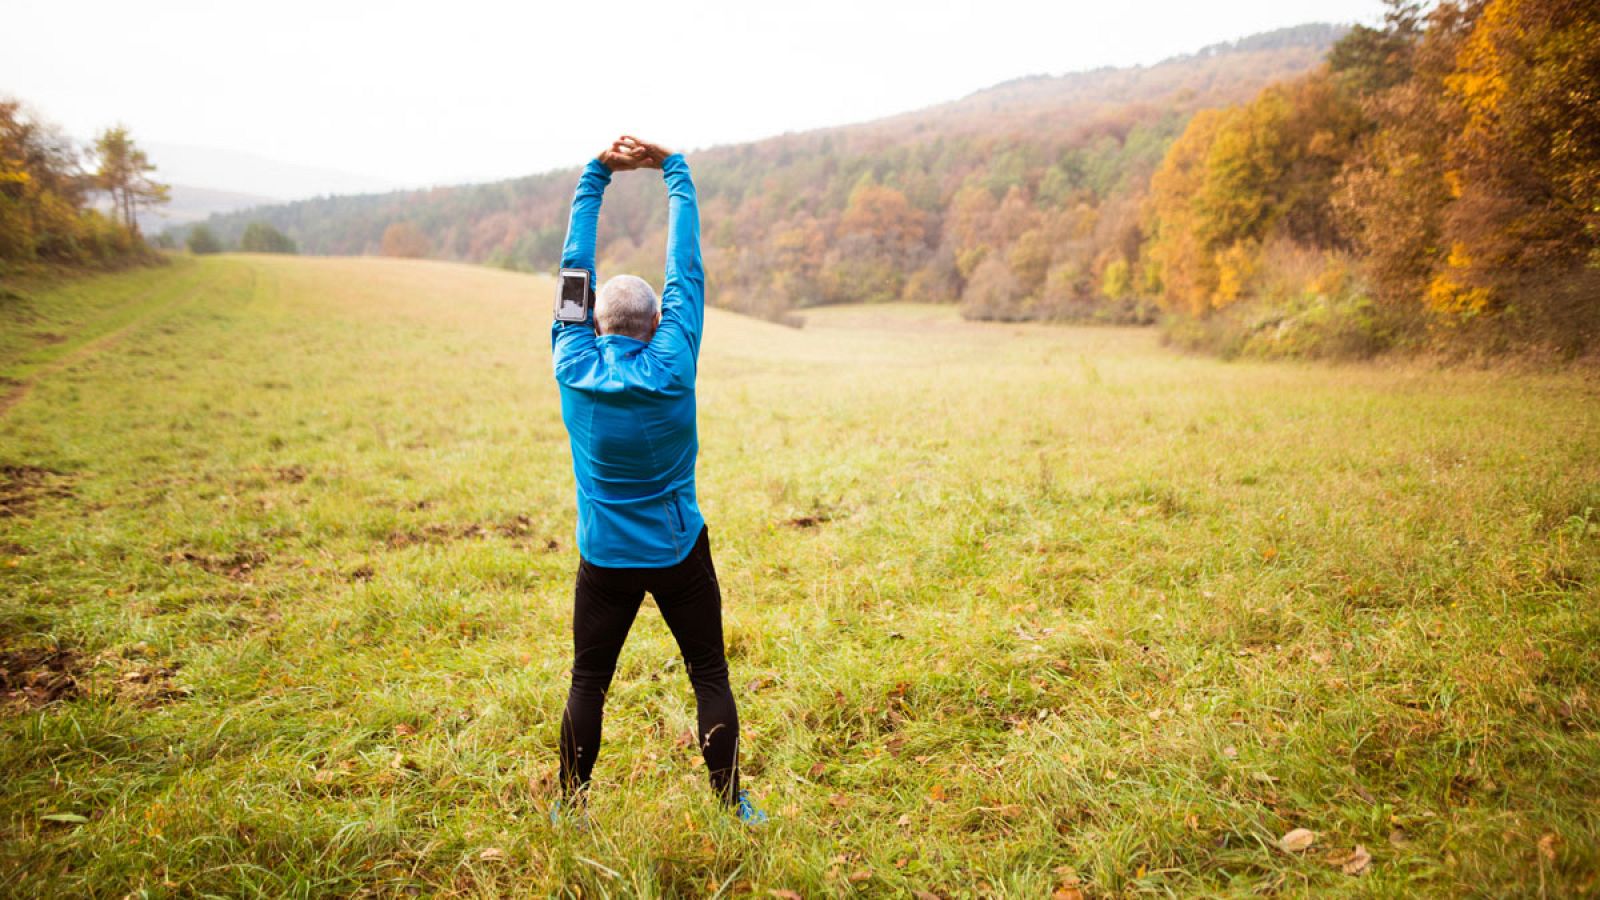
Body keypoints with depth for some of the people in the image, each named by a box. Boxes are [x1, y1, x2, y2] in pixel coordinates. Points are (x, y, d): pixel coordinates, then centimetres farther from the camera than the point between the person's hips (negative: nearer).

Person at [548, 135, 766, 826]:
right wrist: (673, 170, 4)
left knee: (588, 683, 12)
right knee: (710, 677, 9)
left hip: (605, 560, 1)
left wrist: (595, 175, 7)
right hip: (680, 553, -1)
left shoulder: (575, 368, -8)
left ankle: (570, 807, 21)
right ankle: (731, 805, 14)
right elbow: (687, 269, -5)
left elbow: (573, 266, 1)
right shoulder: (671, 368, -12)